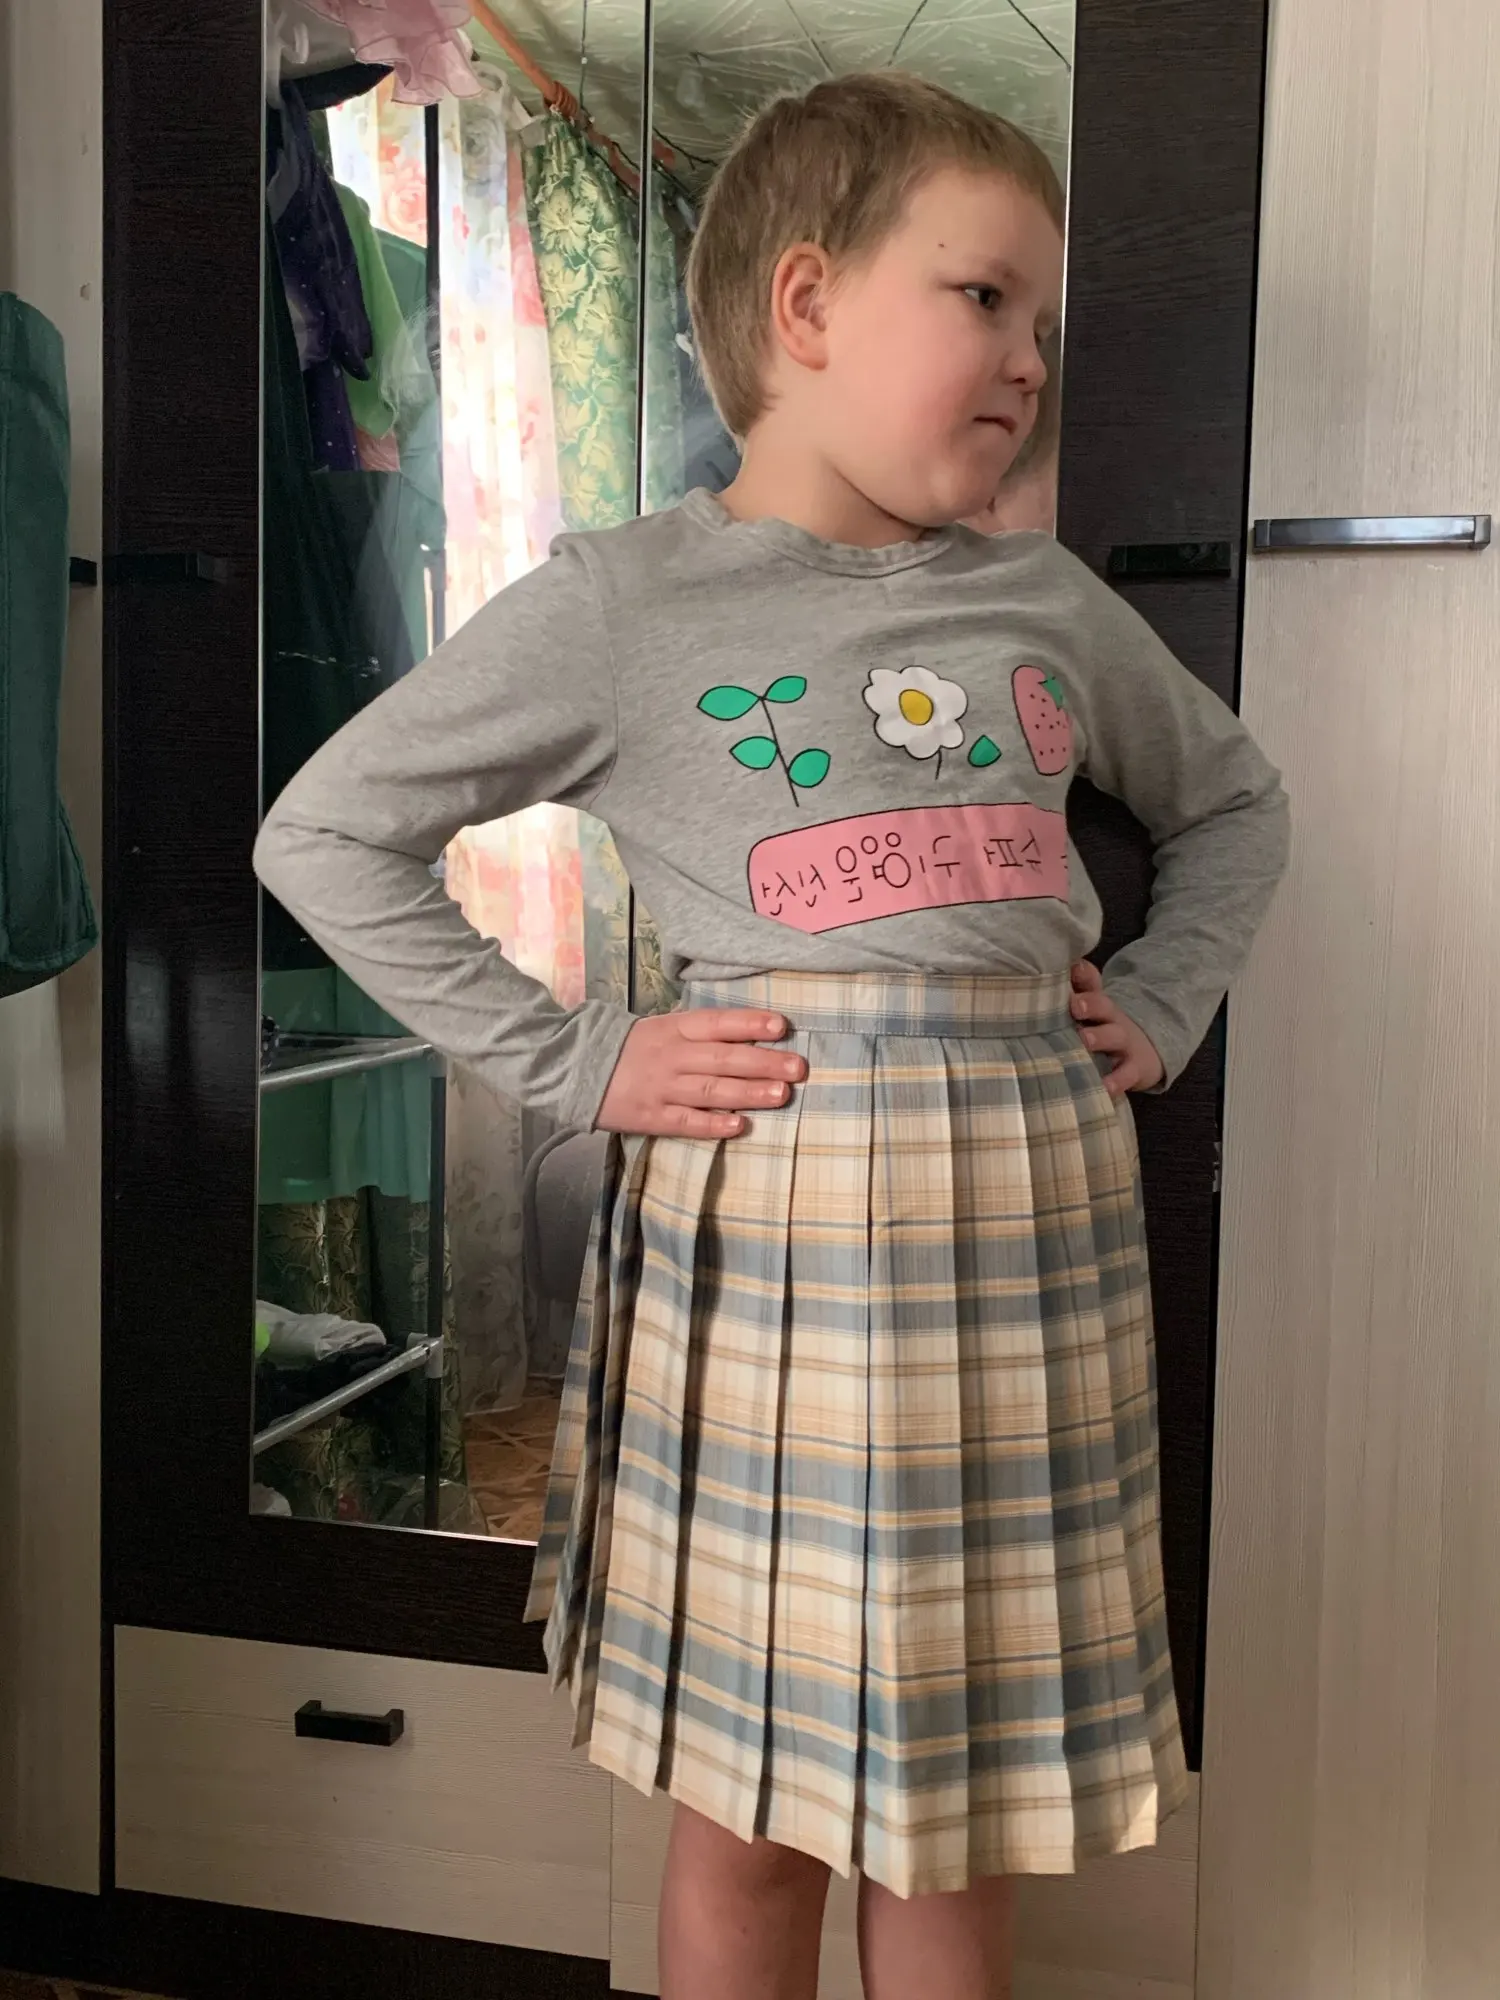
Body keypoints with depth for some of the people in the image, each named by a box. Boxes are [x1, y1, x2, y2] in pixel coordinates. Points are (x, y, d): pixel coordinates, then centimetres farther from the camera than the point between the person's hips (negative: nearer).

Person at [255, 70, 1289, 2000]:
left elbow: (1233, 800, 25)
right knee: (751, 1794, 9)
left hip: (1032, 1214, 4)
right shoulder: (620, 603, -3)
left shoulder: (1052, 604, 9)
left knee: (960, 1782, 15)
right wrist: (570, 1060, -7)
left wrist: (1161, 1006, 10)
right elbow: (321, 833, -2)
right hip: (765, 1225, -3)